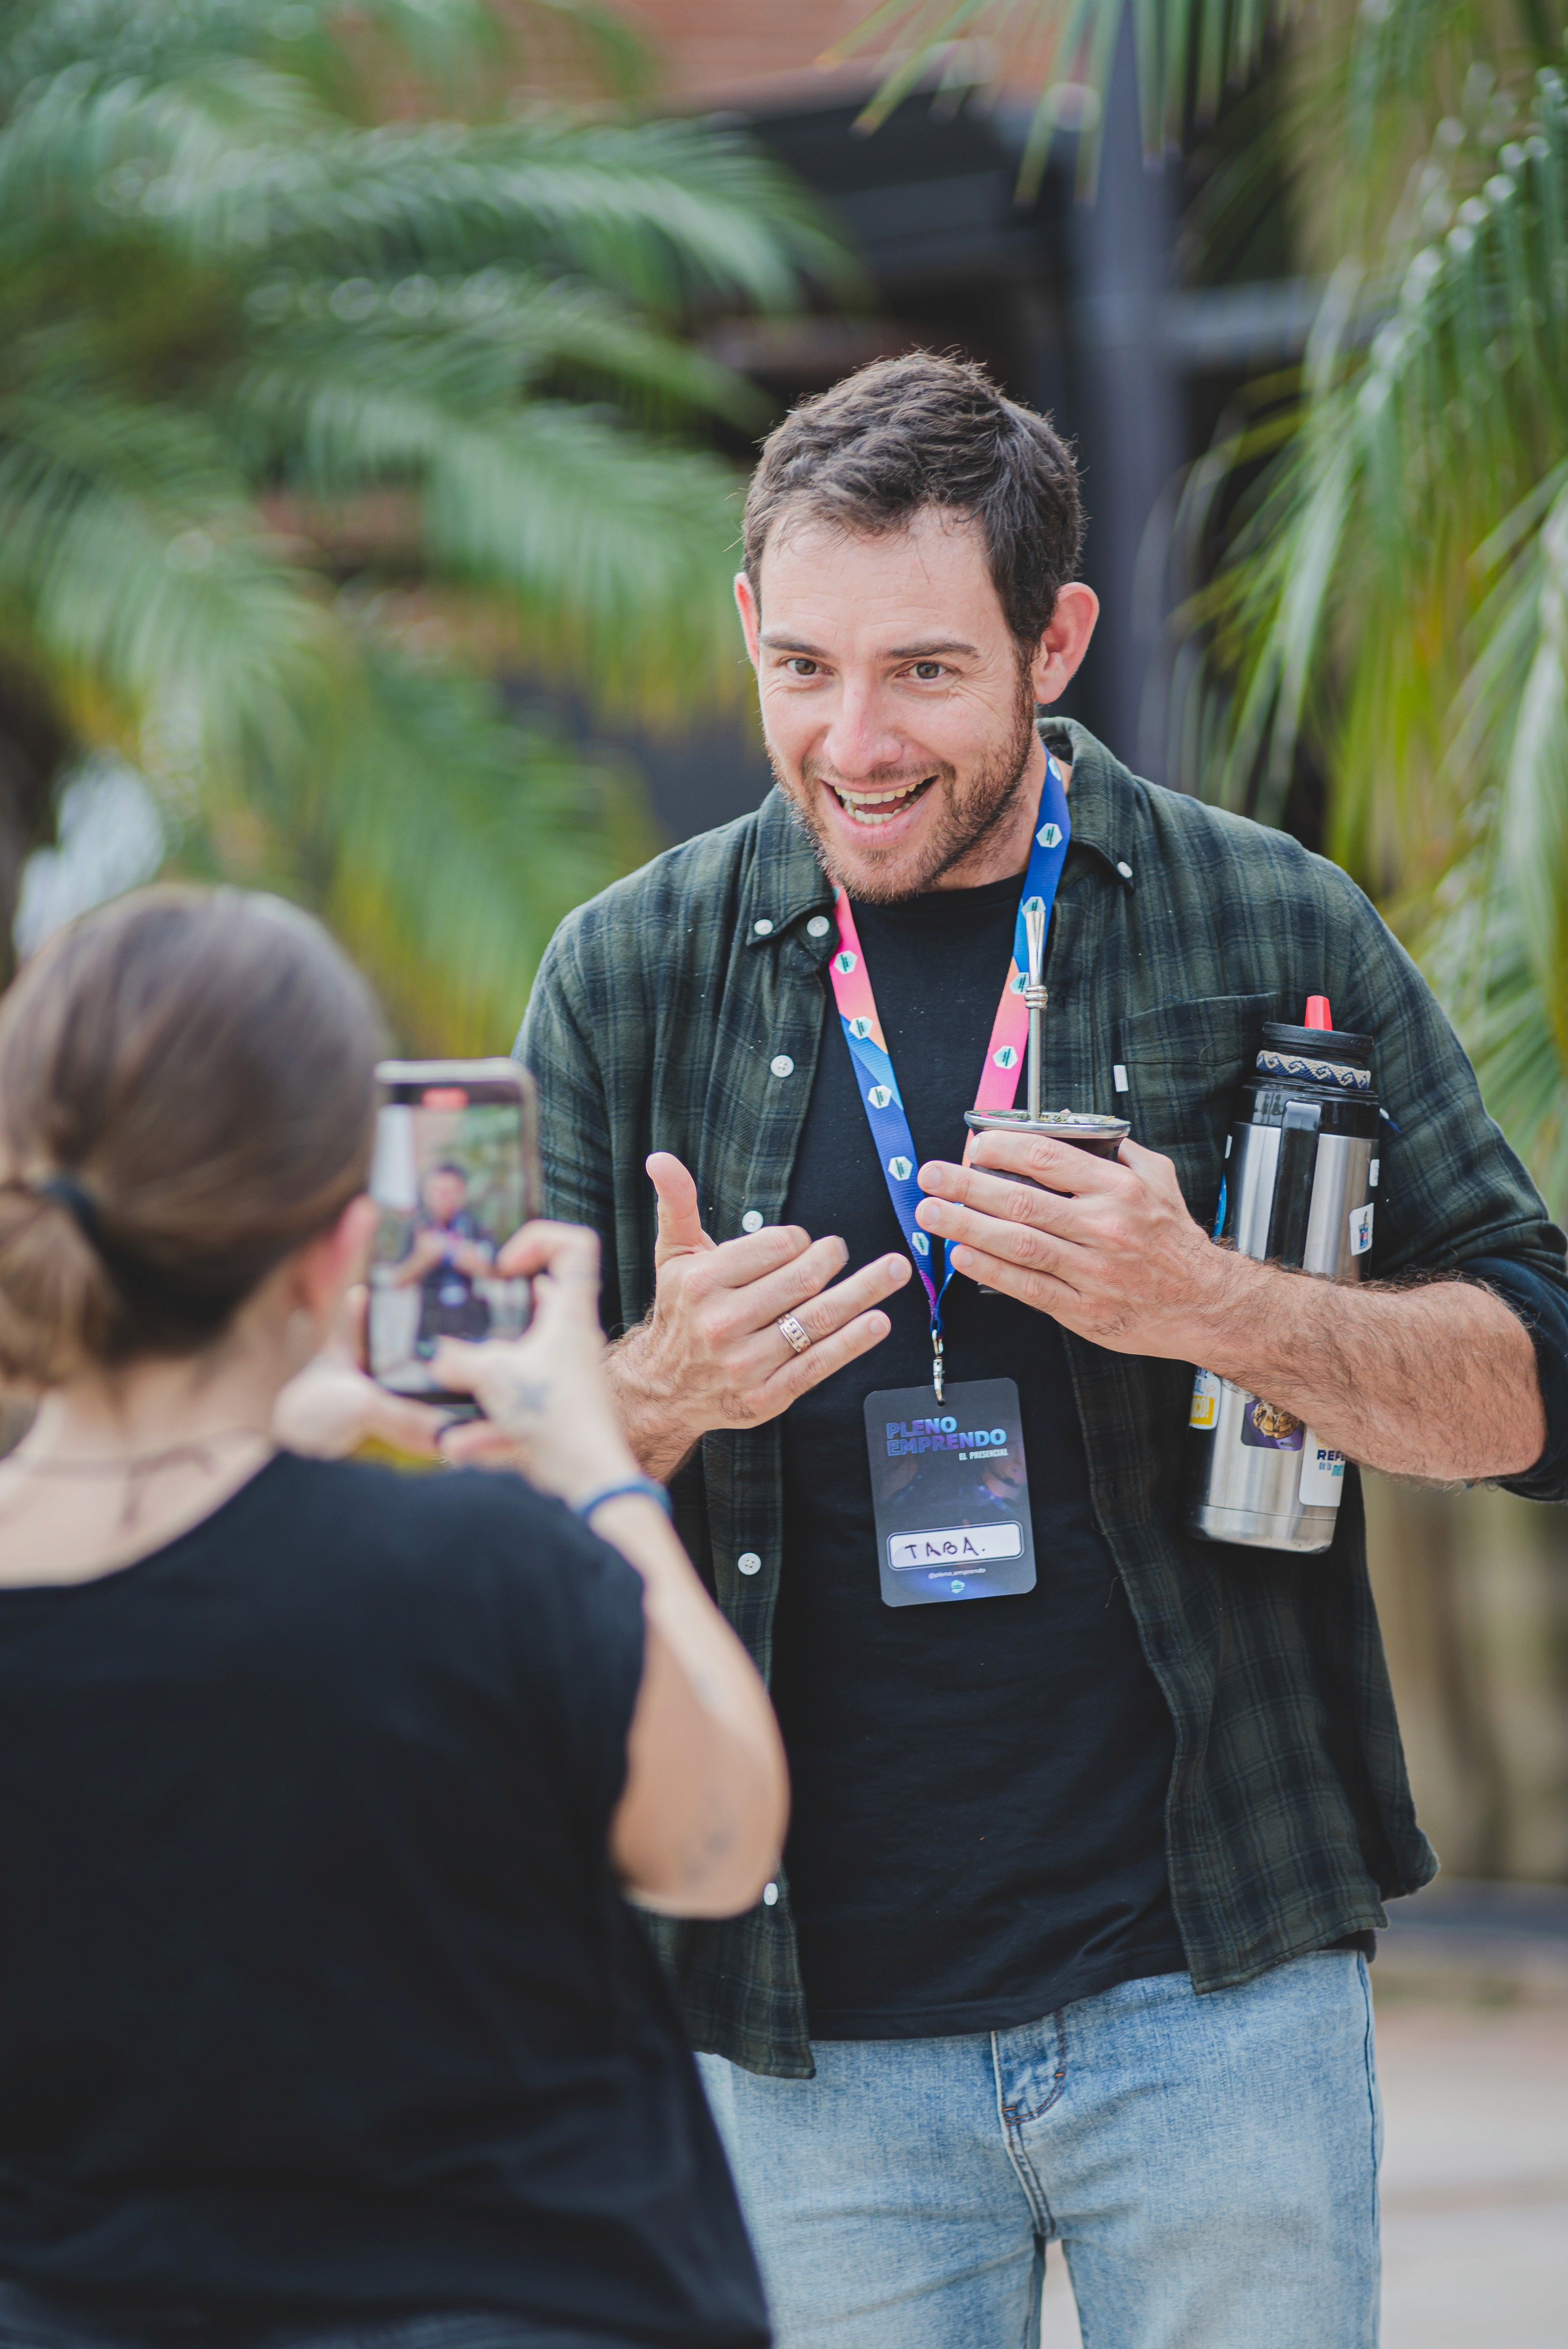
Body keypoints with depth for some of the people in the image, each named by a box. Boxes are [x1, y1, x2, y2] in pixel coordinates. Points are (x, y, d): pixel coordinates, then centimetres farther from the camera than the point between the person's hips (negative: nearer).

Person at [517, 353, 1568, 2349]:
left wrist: (1206, 1308, -19)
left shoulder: (1274, 932, 1)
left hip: (1215, 1983, -1)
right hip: (808, 2031, 1)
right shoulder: (628, 978, 4)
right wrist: (662, 1391, -16)